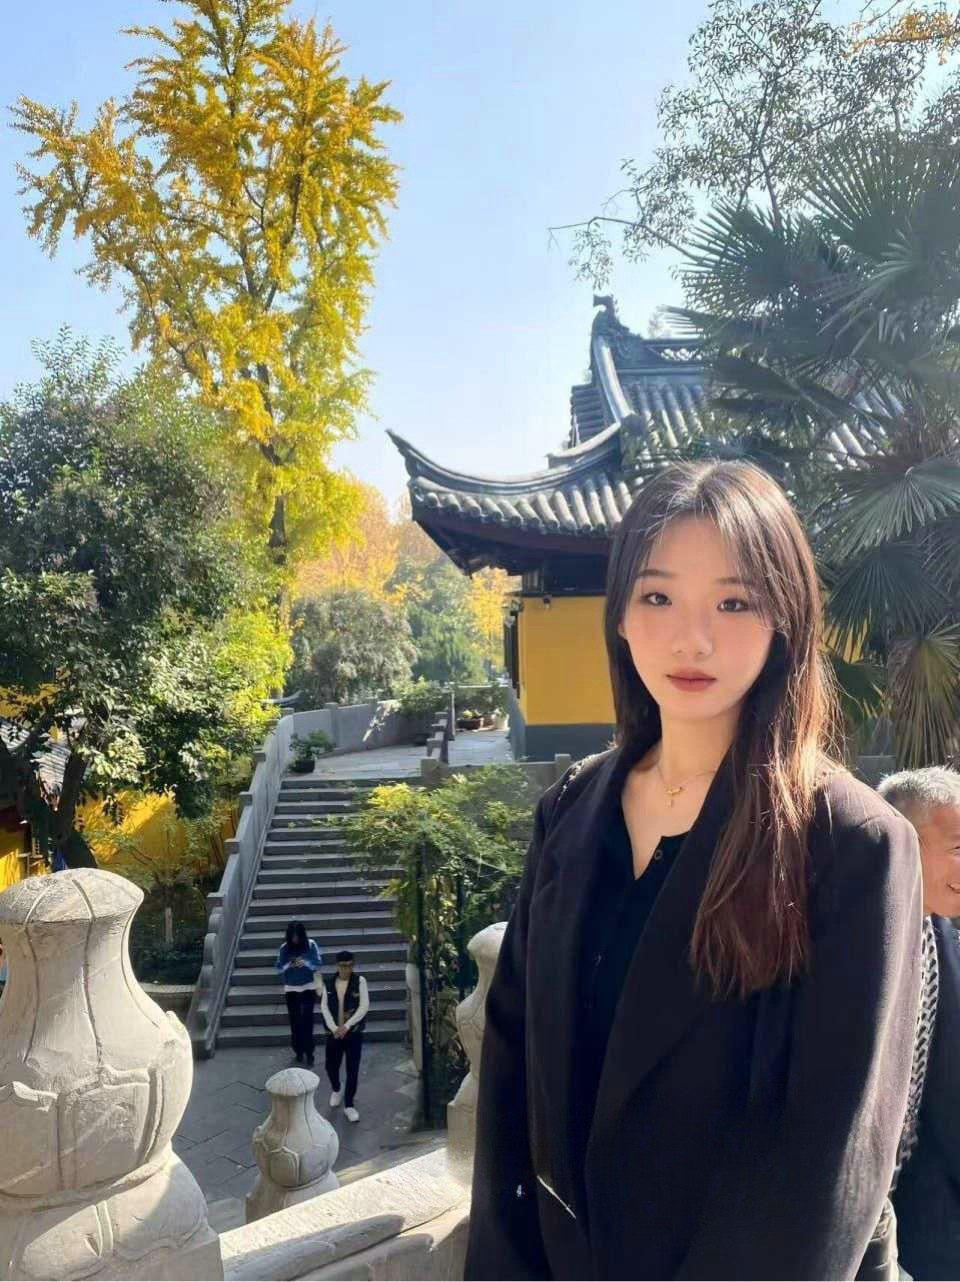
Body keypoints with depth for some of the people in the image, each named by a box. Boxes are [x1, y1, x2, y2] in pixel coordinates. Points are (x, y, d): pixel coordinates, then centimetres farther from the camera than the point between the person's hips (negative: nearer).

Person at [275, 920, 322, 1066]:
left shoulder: (311, 945, -11)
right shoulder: (284, 947, -7)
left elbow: (318, 964, -11)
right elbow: (279, 968, -4)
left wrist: (305, 963, -28)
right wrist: (288, 965, -24)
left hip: (308, 987, -2)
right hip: (291, 989, 2)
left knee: (307, 1020, -4)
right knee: (294, 1021, 8)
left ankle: (309, 1054, 4)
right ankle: (298, 1052, 22)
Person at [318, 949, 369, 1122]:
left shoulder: (360, 981, -9)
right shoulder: (328, 982, -3)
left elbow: (364, 1006, -13)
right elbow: (324, 1007, -3)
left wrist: (346, 1026, -18)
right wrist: (334, 1027, -15)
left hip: (354, 1032, -2)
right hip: (334, 1032, 2)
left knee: (352, 1069, 1)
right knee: (330, 1065, 12)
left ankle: (349, 1105, 17)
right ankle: (336, 1089, 43)